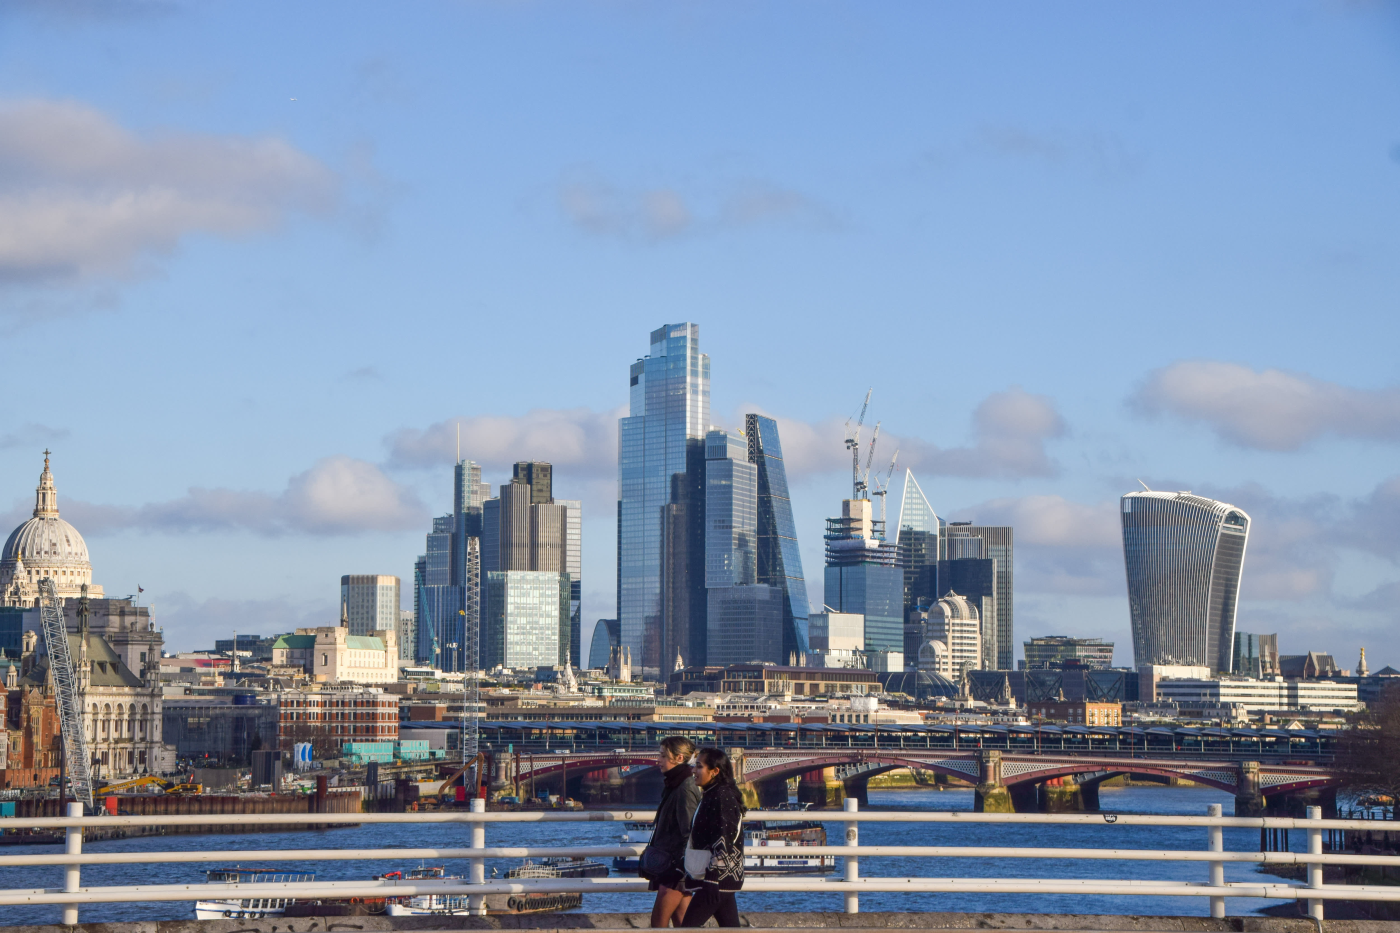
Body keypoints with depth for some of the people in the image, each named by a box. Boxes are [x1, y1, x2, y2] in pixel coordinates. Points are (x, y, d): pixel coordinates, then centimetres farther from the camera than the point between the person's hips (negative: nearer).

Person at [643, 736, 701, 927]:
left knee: (659, 921, -6)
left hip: (676, 869, -9)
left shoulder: (685, 789, -17)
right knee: (681, 920, 9)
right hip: (668, 865, 9)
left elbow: (690, 834, -20)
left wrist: (681, 871, -22)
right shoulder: (673, 785, 13)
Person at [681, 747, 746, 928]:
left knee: (689, 926, -9)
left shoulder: (722, 797, -15)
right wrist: (691, 877, 24)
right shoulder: (711, 796, 16)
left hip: (718, 879, -10)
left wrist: (711, 880, -22)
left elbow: (723, 840, -21)